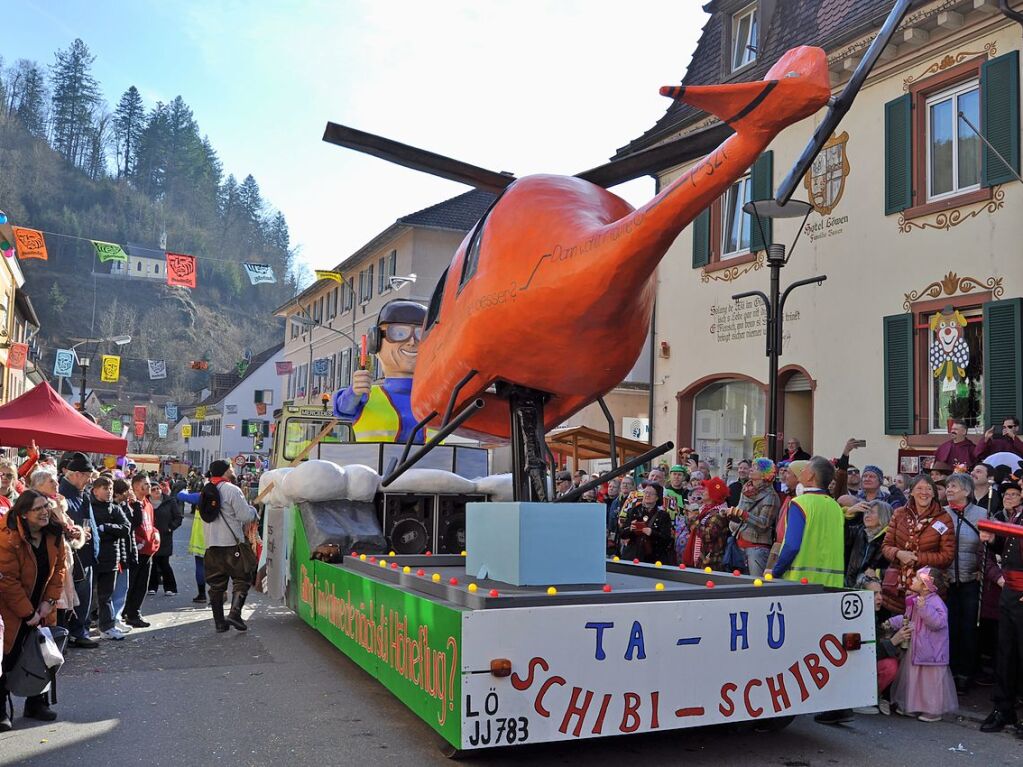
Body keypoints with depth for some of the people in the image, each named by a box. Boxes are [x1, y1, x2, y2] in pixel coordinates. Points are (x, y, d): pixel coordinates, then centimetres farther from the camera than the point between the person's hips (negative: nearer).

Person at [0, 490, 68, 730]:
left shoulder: (54, 535, -5)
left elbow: (59, 568, 3)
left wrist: (50, 600, -7)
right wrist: (28, 613, -18)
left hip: (41, 609, 6)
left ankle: (36, 703, 26)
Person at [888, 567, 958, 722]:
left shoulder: (935, 602, -21)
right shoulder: (915, 600, 6)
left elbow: (938, 622, -33)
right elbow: (907, 618, 21)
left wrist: (924, 608, -36)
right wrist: (892, 623, 14)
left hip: (931, 650, -9)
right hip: (916, 648, 9)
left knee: (931, 679, 2)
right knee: (914, 677, 18)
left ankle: (934, 711, 14)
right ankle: (915, 706, 31)